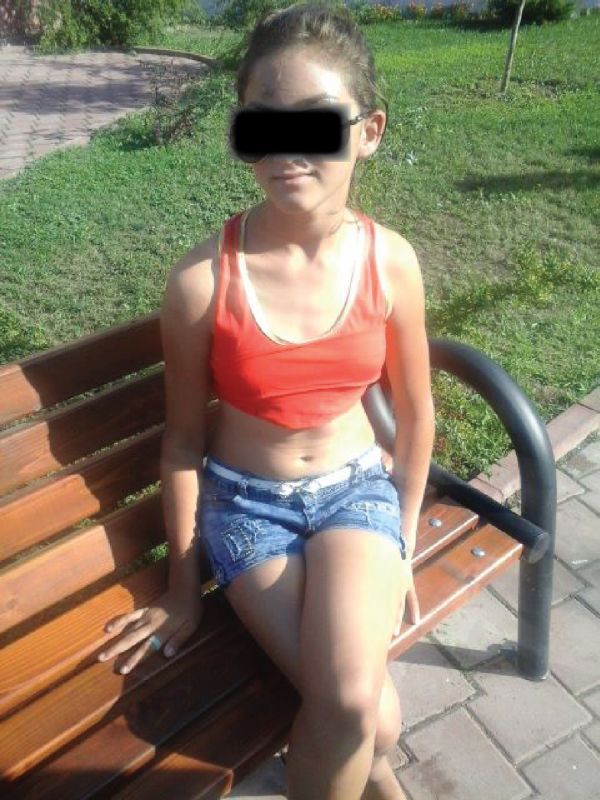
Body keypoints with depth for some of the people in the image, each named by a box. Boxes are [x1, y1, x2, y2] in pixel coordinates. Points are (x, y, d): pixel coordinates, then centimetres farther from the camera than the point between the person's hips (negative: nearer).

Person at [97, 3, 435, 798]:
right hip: (245, 501, -1)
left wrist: (404, 540, 8)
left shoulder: (390, 261, -12)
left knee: (350, 703, -20)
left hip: (357, 486, 2)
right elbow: (184, 440, -7)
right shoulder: (202, 280, -19)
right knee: (372, 716, -14)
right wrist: (183, 586, 3)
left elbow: (416, 412, 1)